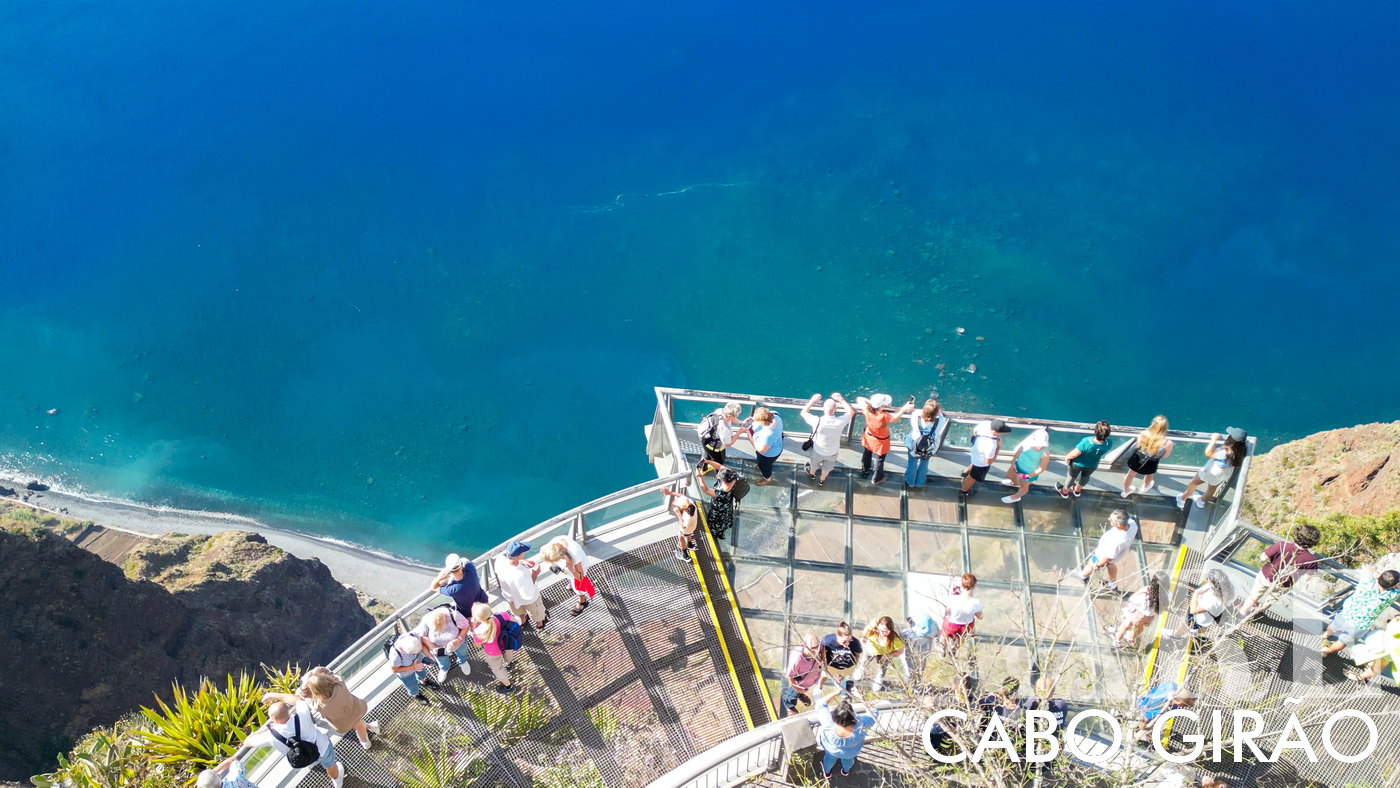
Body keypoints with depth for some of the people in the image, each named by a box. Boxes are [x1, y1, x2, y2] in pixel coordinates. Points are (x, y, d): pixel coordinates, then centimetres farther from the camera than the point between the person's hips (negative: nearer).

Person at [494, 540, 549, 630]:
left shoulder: (500, 558, -31)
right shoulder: (521, 575, -48)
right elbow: (529, 596, -32)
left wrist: (522, 561, -15)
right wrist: (534, 575, -28)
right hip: (527, 599, -5)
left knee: (519, 612, 38)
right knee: (537, 613, 32)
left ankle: (522, 621, 68)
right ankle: (540, 624, 61)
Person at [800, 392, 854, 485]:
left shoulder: (817, 421, -37)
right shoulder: (840, 421, -34)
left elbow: (804, 412, -18)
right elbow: (851, 412, -12)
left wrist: (813, 400, -14)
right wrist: (841, 399, -13)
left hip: (818, 451, -1)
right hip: (832, 453, 1)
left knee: (814, 465, 34)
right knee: (827, 468, 32)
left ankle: (812, 474, 63)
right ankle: (822, 480, 58)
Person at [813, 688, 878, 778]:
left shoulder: (829, 723, -44)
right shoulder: (860, 725, -44)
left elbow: (821, 704, -30)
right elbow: (872, 716, -25)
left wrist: (836, 693, -26)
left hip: (831, 750, 0)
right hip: (850, 753, 1)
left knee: (830, 758, 35)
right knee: (848, 759, 36)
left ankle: (827, 772, 62)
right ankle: (846, 771, 65)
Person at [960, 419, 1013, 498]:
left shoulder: (986, 423, -27)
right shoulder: (990, 445, -47)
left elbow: (975, 429, -4)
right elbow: (989, 461, -29)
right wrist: (999, 447, -25)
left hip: (975, 451, 6)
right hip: (981, 462, -6)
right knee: (974, 477, 25)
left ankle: (966, 472, 70)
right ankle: (964, 492, 52)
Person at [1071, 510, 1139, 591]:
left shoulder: (1116, 541, -48)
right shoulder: (1132, 522, -31)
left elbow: (1109, 557, -30)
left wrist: (1098, 565, -11)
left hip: (1104, 554, -6)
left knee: (1092, 563, 26)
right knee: (1111, 564, 35)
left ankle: (1083, 575, 58)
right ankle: (1113, 585, 59)